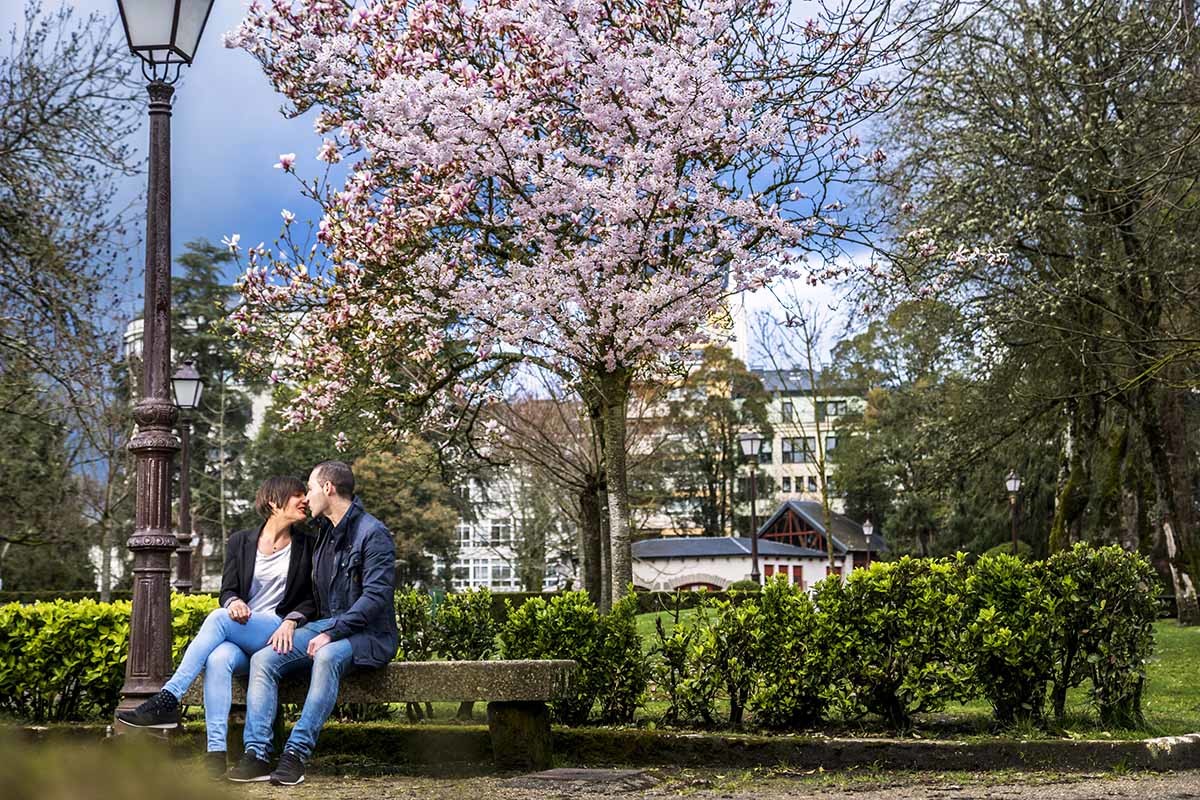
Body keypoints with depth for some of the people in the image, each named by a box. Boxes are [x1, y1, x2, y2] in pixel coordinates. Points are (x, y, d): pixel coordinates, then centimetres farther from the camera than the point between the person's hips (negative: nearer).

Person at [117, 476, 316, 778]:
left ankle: (168, 700, -34)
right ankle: (216, 752, -42)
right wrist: (234, 601, -12)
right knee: (218, 659, -35)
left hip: (278, 634, -2)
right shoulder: (240, 542, 16)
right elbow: (227, 590, 12)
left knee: (219, 618, -30)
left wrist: (291, 621, -13)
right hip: (239, 637, 2)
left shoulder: (308, 546, 10)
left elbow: (312, 599, 7)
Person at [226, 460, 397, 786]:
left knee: (328, 656, -39)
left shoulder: (373, 534, -9)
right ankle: (256, 755, -23)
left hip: (367, 634, -8)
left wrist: (333, 633, -24)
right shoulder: (323, 532, 17)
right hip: (324, 626, 8)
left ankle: (296, 753, -36)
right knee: (262, 659, -15)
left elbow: (376, 595, -19)